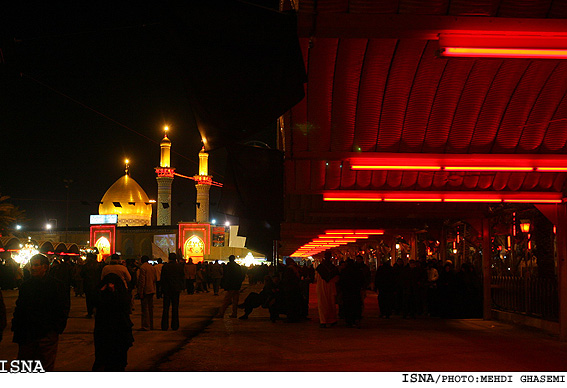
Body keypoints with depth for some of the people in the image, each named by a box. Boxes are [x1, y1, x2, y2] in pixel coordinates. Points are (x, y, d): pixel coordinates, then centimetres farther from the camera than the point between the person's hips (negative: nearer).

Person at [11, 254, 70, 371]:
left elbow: (63, 309, -3)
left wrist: (56, 329, -9)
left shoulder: (56, 285, -4)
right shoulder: (25, 285, 10)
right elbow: (19, 308, 18)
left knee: (45, 368, 2)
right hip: (26, 335, 5)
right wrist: (16, 327, 9)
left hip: (47, 335, -4)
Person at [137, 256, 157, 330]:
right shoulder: (152, 267, 11)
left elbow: (142, 281, -16)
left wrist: (141, 292, -14)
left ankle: (146, 326, -4)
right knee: (150, 308, 13)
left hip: (145, 291, -8)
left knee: (145, 309, -4)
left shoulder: (143, 267, -12)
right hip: (151, 290, 8)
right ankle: (151, 326, 19)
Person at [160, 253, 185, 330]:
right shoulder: (180, 266, -3)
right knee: (175, 308, 6)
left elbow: (162, 279, -4)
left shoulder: (165, 267, -7)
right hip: (176, 289, 1)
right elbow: (183, 278, 2)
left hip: (167, 289, -1)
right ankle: (175, 326, 6)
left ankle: (164, 326, 5)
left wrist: (162, 289, 4)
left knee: (166, 308, 5)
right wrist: (180, 287, 12)